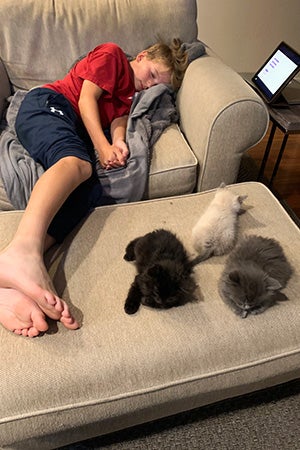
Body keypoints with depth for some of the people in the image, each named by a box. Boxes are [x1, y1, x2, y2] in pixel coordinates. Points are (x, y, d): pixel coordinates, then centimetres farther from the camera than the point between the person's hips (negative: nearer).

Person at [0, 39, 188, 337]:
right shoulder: (111, 54, 11)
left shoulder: (132, 92, 32)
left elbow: (119, 118, 14)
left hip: (73, 133, 5)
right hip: (46, 106, -5)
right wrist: (103, 146, -15)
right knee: (77, 162, -38)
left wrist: (118, 142, -10)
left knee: (90, 190, -27)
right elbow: (86, 98, -3)